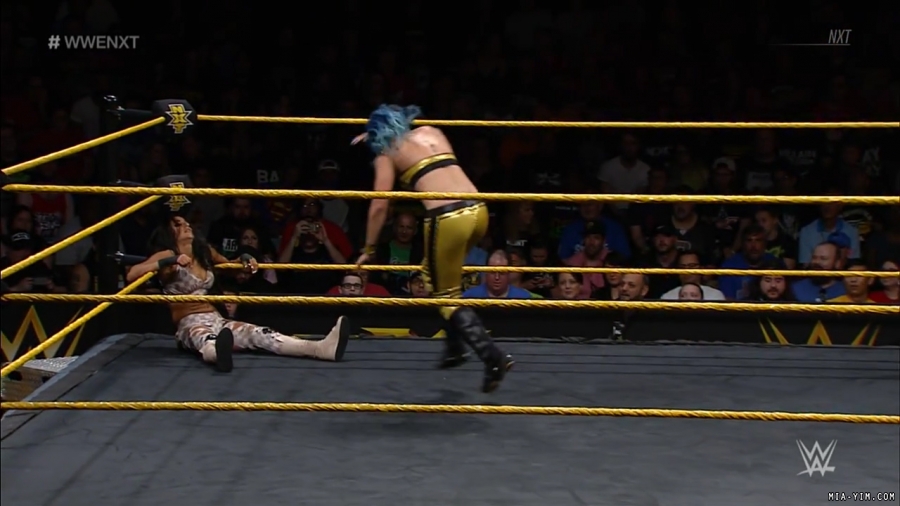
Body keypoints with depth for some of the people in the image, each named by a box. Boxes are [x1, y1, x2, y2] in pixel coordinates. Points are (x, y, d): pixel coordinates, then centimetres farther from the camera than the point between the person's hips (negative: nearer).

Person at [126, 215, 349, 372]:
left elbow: (228, 264, 37)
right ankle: (218, 351, -83)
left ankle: (323, 348, -43)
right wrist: (170, 262, -29)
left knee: (259, 334, -19)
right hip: (190, 324, -6)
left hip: (216, 320, 6)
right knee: (208, 341, -42)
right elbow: (132, 274, -20)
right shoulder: (166, 255, -4)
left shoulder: (204, 250, 16)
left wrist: (244, 260, 15)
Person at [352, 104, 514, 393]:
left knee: (446, 295, 8)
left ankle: (493, 358, -5)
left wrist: (369, 249, 15)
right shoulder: (432, 132, 23)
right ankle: (455, 347, 27)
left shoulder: (387, 154, 9)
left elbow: (379, 206, 5)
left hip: (447, 219, -6)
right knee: (442, 276, 28)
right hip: (477, 211, 7)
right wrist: (373, 133, 59)